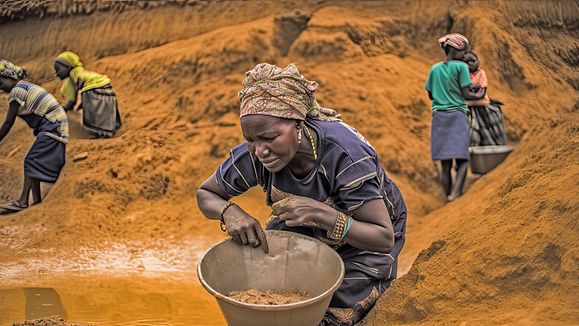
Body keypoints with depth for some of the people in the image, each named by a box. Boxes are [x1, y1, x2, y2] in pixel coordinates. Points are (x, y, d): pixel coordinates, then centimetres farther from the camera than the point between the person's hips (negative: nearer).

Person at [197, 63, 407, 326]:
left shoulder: (344, 153, -40)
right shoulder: (252, 156, -28)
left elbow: (385, 239, -35)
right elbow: (205, 195, -9)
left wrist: (321, 214, -50)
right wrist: (229, 212, -34)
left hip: (365, 233, -3)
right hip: (308, 228, 4)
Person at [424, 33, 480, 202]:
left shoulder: (435, 68, 11)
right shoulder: (461, 66, -4)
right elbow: (466, 94, -7)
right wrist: (479, 95, 11)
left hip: (439, 116, 5)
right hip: (457, 115, -5)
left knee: (445, 162, 6)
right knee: (462, 159, -5)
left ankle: (448, 195, 8)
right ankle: (456, 191, -24)